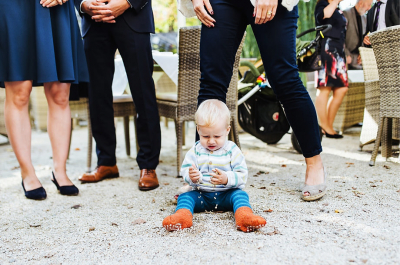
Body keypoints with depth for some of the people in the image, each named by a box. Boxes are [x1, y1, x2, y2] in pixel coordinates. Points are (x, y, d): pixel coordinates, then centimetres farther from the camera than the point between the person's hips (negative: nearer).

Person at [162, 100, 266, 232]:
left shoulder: (232, 150, -2)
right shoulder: (195, 150, 3)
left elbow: (242, 175, -6)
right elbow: (185, 170, -2)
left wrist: (227, 179, -27)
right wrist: (191, 176, -27)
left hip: (226, 195, -2)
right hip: (201, 195, 2)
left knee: (240, 194, -27)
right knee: (185, 196, -20)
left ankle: (244, 215, -53)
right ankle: (182, 214, -48)